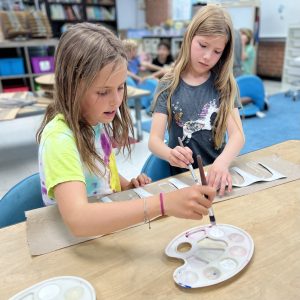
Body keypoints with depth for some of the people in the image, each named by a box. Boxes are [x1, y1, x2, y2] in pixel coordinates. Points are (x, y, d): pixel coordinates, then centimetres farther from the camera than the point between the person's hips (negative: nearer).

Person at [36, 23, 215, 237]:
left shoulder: (100, 120, -2)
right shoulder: (59, 138, -24)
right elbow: (77, 219, -37)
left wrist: (128, 186, -4)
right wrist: (164, 203, -42)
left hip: (112, 223, 6)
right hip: (73, 241, -6)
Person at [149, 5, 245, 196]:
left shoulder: (224, 84, 0)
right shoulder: (169, 85, -3)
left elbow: (237, 134, -10)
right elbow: (154, 139, -9)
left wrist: (223, 162, -31)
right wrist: (170, 154, -31)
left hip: (216, 173, -1)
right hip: (181, 176, 2)